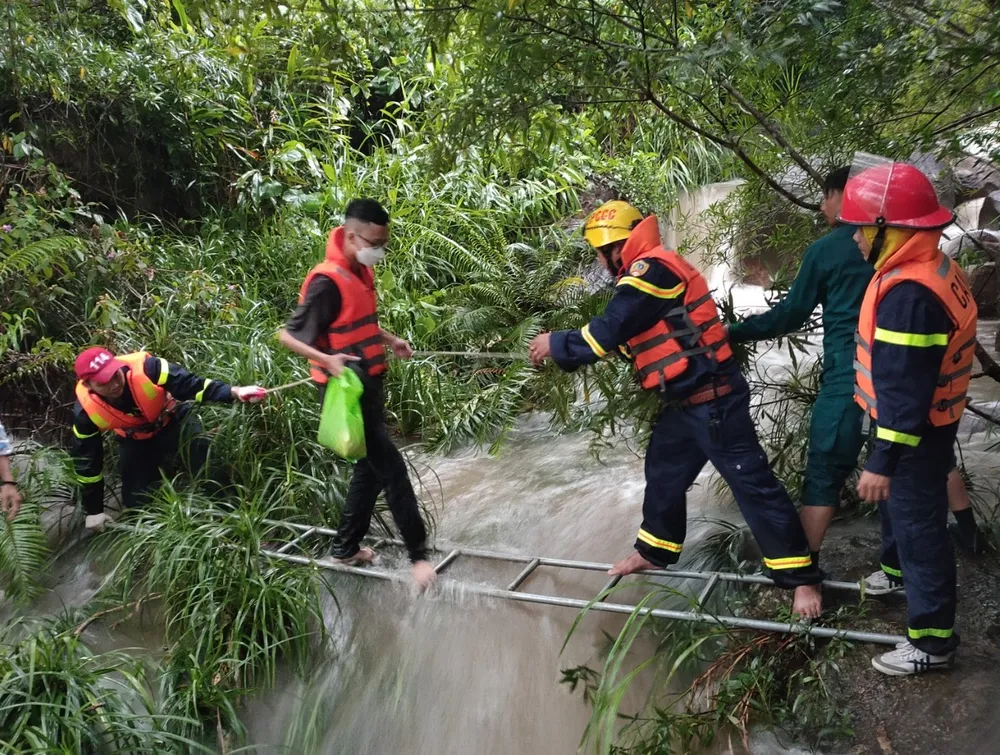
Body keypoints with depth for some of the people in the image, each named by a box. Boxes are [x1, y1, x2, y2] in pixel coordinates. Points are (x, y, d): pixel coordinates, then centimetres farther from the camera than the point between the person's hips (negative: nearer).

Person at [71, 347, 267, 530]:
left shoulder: (145, 368, -39)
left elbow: (192, 385, -35)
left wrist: (234, 392, -53)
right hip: (135, 441, 2)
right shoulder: (86, 410, -28)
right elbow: (86, 459, -15)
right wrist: (94, 510, -8)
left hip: (174, 421, -2)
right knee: (135, 501, 0)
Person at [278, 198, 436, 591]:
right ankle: (418, 555, 5)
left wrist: (389, 340, 10)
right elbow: (288, 335, -18)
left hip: (370, 385, 10)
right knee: (392, 469, -6)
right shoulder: (327, 281, -20)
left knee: (371, 468, 17)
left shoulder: (362, 272, 7)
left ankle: (345, 549, 30)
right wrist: (326, 359, -32)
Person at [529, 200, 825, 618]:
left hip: (712, 400, -10)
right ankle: (655, 551, 40)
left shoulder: (651, 271, -19)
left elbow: (606, 334, -19)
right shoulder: (649, 273, 13)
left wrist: (555, 344, -4)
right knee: (663, 472, 21)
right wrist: (563, 353, 16)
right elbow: (622, 337, 18)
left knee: (752, 484, -3)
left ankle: (802, 578, 8)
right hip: (685, 401, 10)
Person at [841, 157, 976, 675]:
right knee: (897, 504, 29)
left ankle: (932, 639, 15)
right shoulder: (934, 268, 3)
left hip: (914, 432, -10)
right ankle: (896, 573, 52)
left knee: (917, 523, 1)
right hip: (928, 421, 10)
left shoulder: (908, 293, -31)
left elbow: (904, 390, -30)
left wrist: (883, 461, -24)